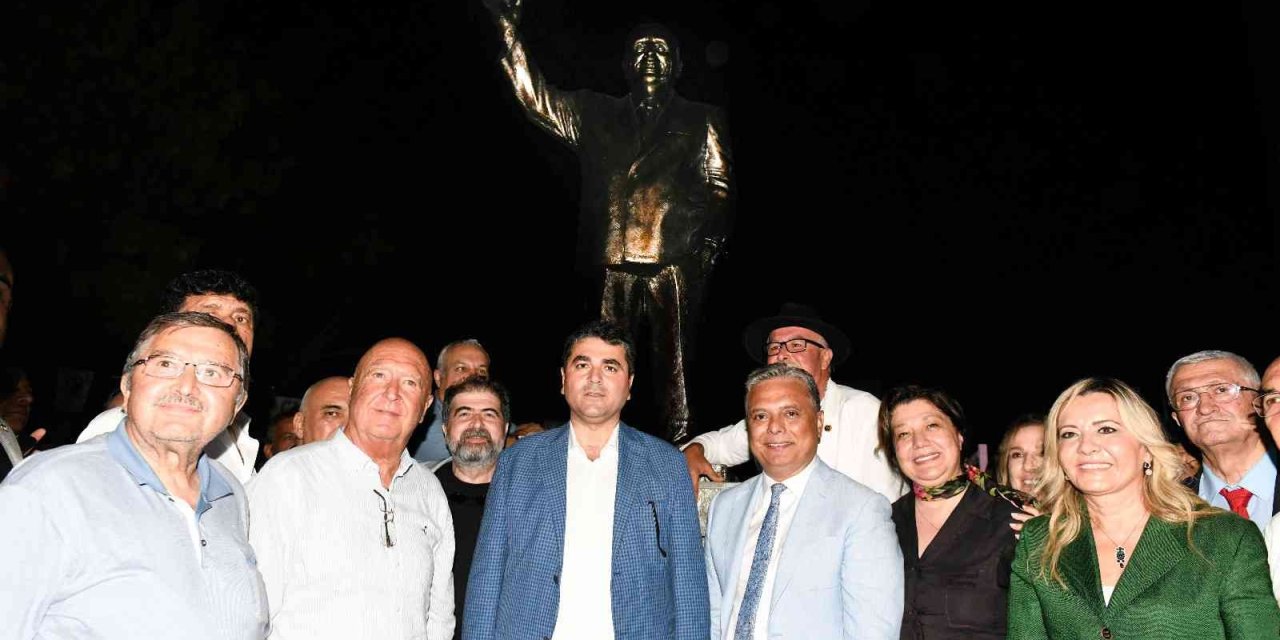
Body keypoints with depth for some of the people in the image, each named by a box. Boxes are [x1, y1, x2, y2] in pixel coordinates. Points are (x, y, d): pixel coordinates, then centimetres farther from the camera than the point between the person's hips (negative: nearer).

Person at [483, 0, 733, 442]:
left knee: (673, 367, -2)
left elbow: (719, 186, 7)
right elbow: (535, 98, 16)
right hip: (612, 262, 2)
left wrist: (710, 239, -12)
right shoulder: (596, 115, 22)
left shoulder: (700, 121, 16)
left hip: (674, 261, -2)